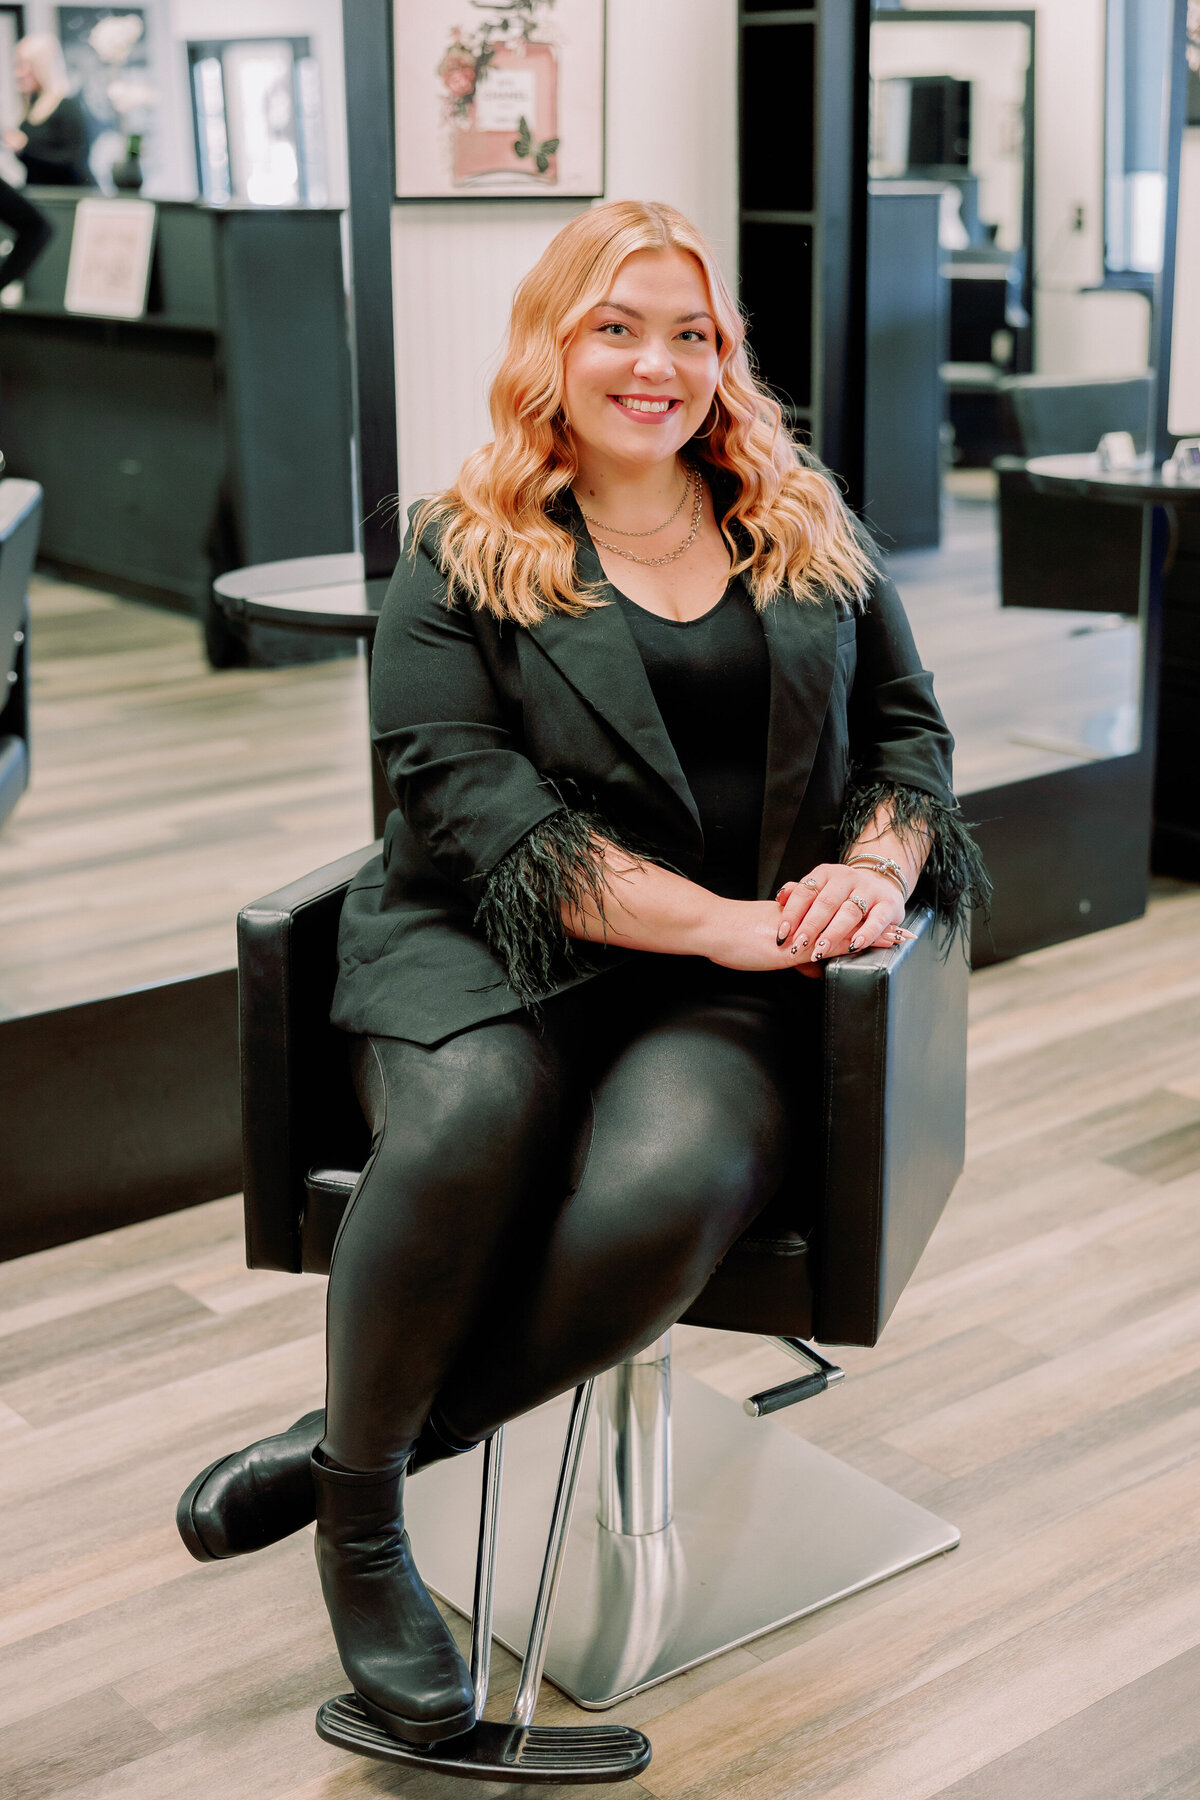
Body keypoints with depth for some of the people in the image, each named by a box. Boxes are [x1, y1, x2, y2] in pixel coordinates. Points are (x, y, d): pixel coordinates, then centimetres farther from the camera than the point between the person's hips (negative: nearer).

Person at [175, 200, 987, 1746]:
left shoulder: (810, 533, 19)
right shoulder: (460, 558, 7)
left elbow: (908, 730, 20)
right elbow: (466, 795, -6)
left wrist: (874, 870, -4)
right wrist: (717, 920, -15)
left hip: (741, 989, 2)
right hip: (492, 951, -1)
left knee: (669, 1184, -33)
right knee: (472, 1119, -36)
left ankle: (377, 1439, -10)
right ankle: (359, 1515, -11)